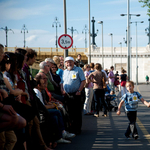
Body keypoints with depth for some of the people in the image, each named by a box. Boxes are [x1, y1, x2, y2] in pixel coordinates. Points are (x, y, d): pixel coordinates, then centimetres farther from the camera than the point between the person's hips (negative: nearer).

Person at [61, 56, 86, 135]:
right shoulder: (64, 71, 18)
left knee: (77, 113, -4)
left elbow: (83, 81, -4)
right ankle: (70, 128, 16)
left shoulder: (78, 70, 1)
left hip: (75, 94, -5)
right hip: (67, 95, 5)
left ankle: (77, 129, 0)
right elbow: (62, 82, 22)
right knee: (69, 112, 8)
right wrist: (62, 89, 3)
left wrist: (79, 91, -13)